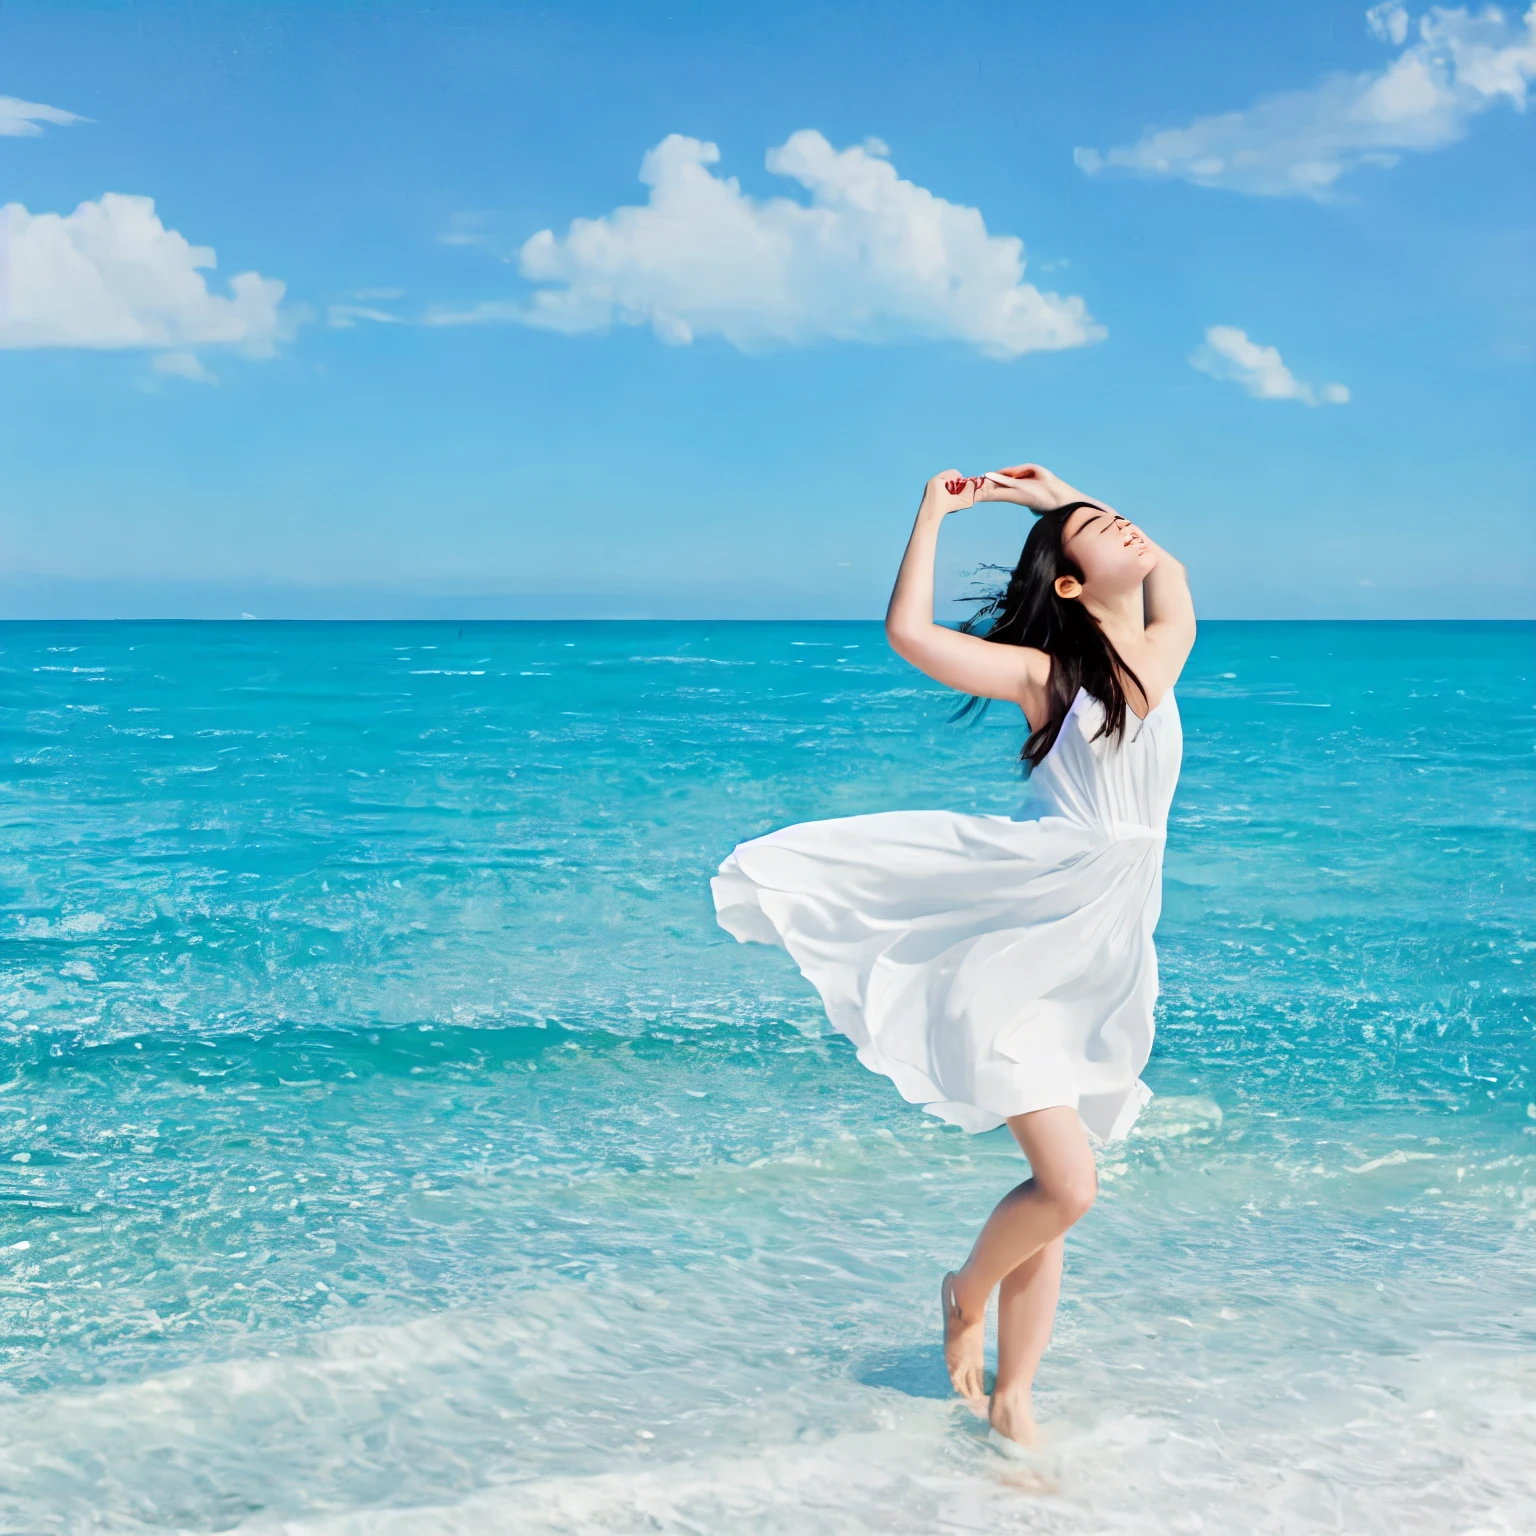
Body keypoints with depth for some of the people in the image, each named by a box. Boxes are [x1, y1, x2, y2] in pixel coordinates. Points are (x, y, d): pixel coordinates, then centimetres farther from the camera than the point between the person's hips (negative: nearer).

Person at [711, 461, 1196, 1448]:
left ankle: (1012, 1398, 20)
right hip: (1022, 947, -5)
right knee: (1068, 1185, -15)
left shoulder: (1160, 653, 10)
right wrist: (935, 512, -2)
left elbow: (1168, 570, 27)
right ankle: (967, 1292, 16)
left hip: (1106, 962, 5)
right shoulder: (1044, 672, -3)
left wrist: (1059, 495, 24)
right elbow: (909, 631, -13)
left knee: (1058, 1187, 8)